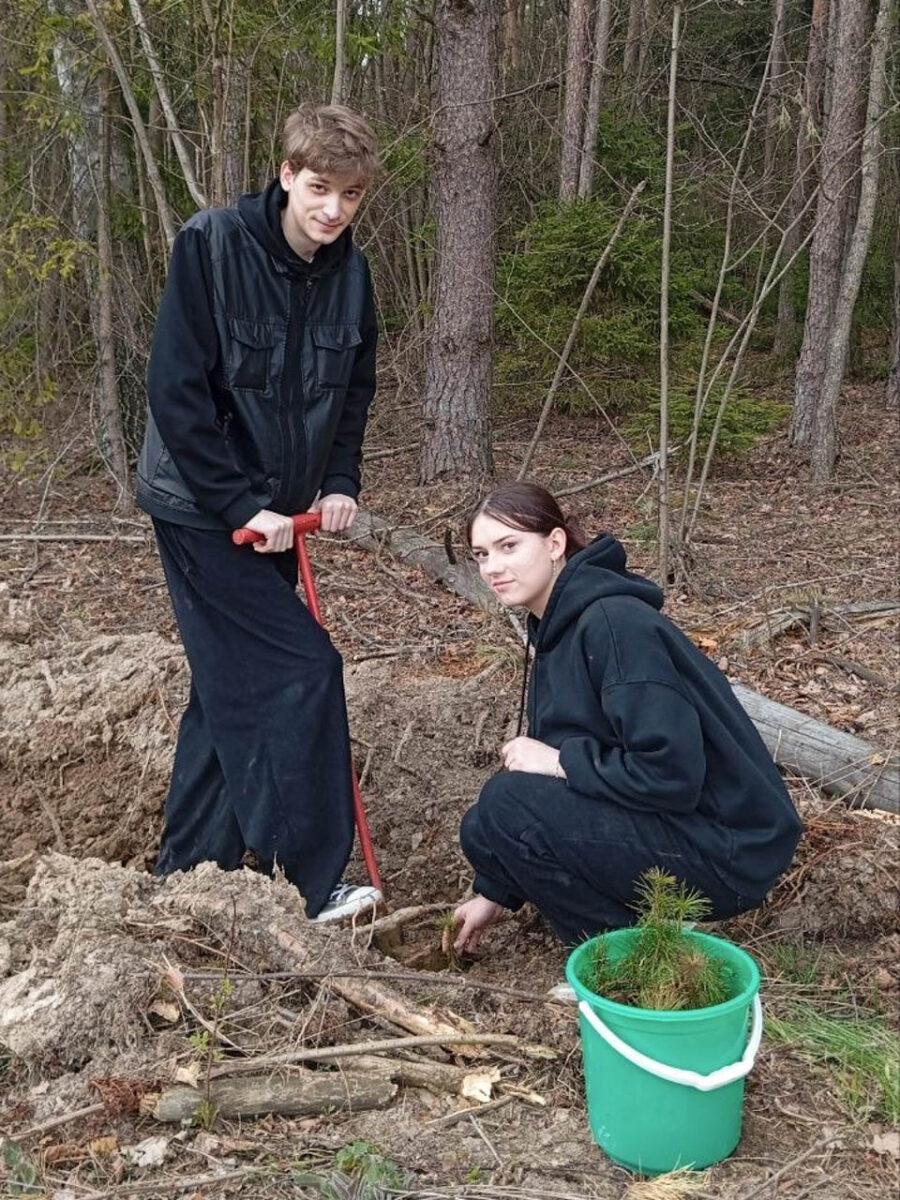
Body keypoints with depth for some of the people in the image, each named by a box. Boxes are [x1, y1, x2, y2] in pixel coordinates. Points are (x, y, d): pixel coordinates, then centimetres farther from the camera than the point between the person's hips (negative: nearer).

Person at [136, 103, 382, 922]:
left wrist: (339, 484, 0)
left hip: (275, 513, 7)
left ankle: (190, 867, 26)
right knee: (302, 673, -11)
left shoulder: (349, 273, 0)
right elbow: (177, 392, -20)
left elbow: (355, 390, 14)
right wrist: (242, 507, -20)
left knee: (235, 687, 12)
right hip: (202, 510, -7)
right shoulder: (212, 246, -17)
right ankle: (312, 883, -1)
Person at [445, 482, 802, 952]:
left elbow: (672, 773, -27)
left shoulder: (616, 625, -22)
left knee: (507, 805, -20)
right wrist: (493, 894, 15)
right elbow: (549, 750, 14)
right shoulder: (558, 628, 9)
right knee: (483, 830, 8)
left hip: (725, 847, -10)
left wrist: (560, 761, -16)